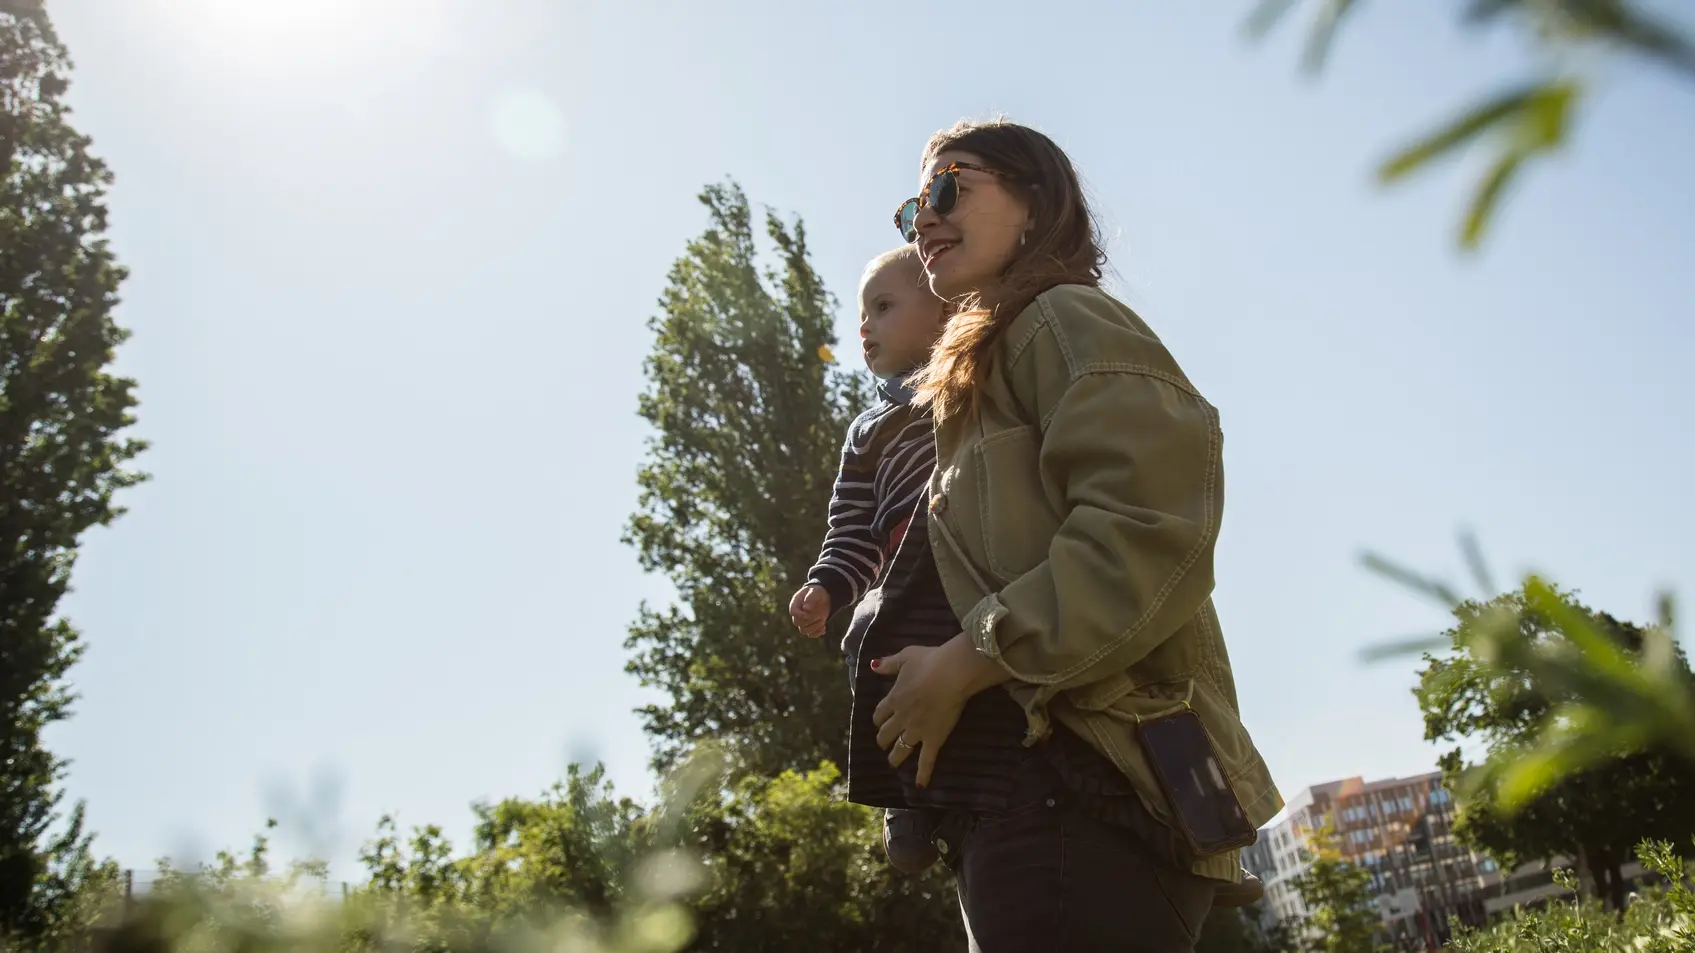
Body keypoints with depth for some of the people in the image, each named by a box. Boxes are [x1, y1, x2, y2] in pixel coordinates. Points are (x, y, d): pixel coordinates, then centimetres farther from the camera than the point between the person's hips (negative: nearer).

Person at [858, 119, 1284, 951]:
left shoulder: (1067, 318, 0)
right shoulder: (995, 364, 28)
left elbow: (1151, 531, -17)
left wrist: (966, 660, -14)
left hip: (1078, 794, -10)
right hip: (1033, 795, 10)